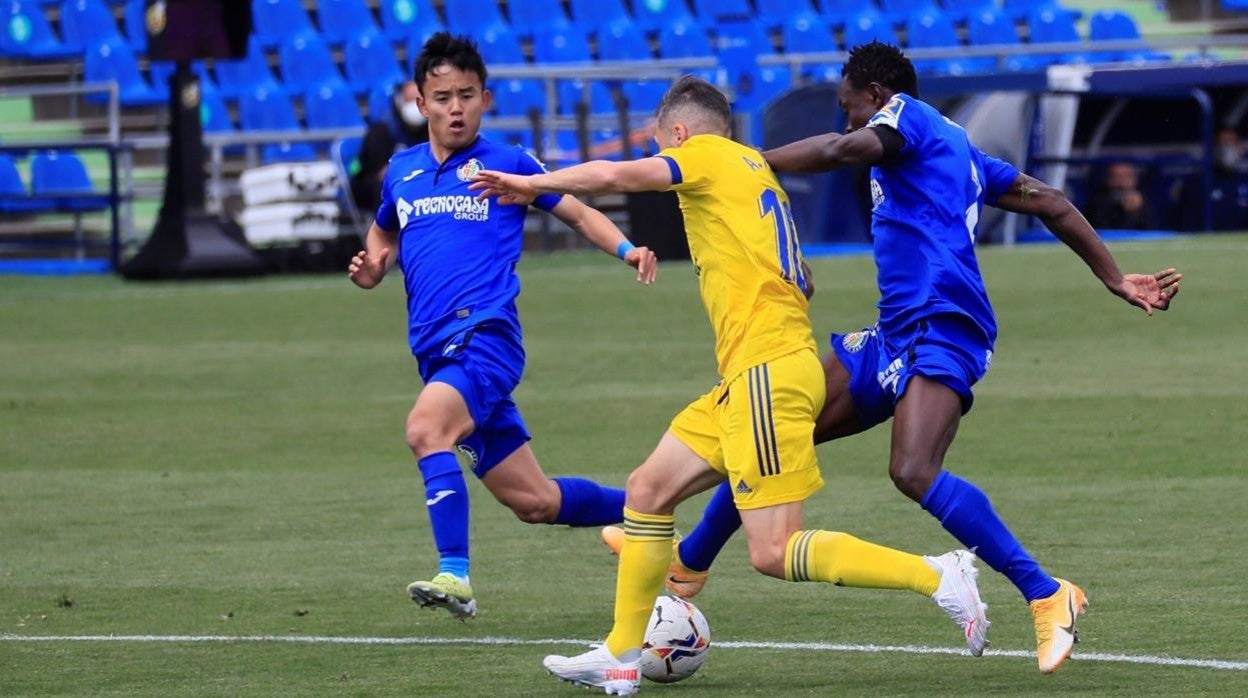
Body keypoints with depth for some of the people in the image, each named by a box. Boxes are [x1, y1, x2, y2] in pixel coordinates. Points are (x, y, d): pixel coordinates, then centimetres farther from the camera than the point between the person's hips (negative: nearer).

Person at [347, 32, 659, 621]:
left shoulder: (508, 164, 2)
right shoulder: (401, 172, 16)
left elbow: (579, 214, 10)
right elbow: (384, 234, 33)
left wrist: (627, 250, -9)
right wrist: (371, 269, 10)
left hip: (486, 336, -6)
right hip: (437, 351, 6)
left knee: (427, 426, -34)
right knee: (533, 501, 9)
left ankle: (455, 574, -35)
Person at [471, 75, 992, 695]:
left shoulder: (709, 156, -3)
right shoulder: (755, 170, 22)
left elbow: (608, 176, -14)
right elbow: (799, 280, 26)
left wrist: (531, 184, 1)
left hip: (768, 371, -10)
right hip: (747, 381, 10)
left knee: (774, 552, -13)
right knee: (648, 490, 12)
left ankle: (937, 577, -15)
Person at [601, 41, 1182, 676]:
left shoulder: (907, 113, 2)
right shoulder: (957, 150, 27)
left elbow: (843, 149, -20)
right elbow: (1052, 204, 26)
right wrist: (1115, 280, 26)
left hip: (940, 331, -10)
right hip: (895, 338, 10)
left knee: (913, 472, -29)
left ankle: (1048, 598, -27)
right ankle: (687, 564, 30)